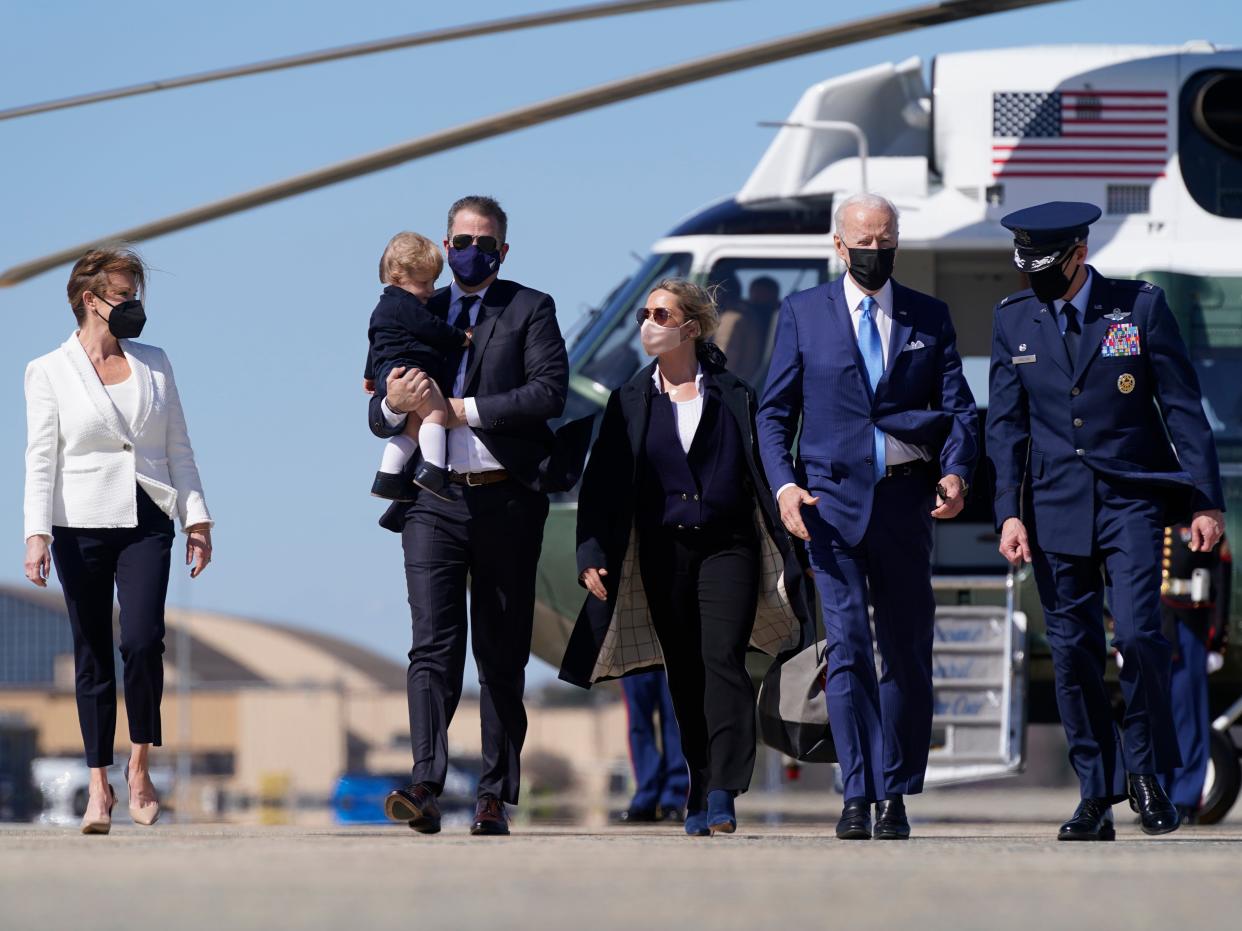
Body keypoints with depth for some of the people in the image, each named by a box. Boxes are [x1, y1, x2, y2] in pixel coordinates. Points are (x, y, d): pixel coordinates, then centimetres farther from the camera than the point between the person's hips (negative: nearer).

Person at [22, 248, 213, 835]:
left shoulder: (153, 364, 13)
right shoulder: (49, 373, 4)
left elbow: (178, 448, 15)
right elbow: (40, 460, -1)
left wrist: (197, 517, 8)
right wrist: (37, 534, -11)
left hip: (147, 522, 1)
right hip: (81, 524, -1)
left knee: (142, 640, -17)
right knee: (92, 657, 1)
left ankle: (139, 766, -1)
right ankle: (99, 787, 7)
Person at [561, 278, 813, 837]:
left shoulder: (732, 397, 4)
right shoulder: (630, 402, 9)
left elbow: (764, 475, 4)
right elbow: (601, 483, 7)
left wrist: (784, 556, 0)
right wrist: (591, 555, -3)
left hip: (727, 545, -3)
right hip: (663, 553, 3)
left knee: (722, 659, -16)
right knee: (684, 675, 5)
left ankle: (722, 793, -22)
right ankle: (700, 792, 14)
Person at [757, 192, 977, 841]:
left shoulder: (929, 318, 11)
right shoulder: (803, 314, 8)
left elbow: (958, 408, 8)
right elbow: (774, 411, 9)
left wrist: (956, 471, -11)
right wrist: (784, 484, -7)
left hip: (905, 499, 2)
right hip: (833, 500, -1)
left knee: (907, 653, 3)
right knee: (846, 647, -10)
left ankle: (894, 796, 11)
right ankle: (858, 795, -10)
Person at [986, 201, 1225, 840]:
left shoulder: (1140, 307, -1)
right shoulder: (1014, 320, 7)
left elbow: (1183, 408, 1)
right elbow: (1006, 424, 10)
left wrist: (1205, 501, -3)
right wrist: (1010, 511, 0)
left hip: (1132, 499, -3)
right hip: (1057, 506, 3)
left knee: (1137, 633, -16)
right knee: (1072, 653, 1)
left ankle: (1146, 773, 3)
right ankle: (1096, 798, 8)